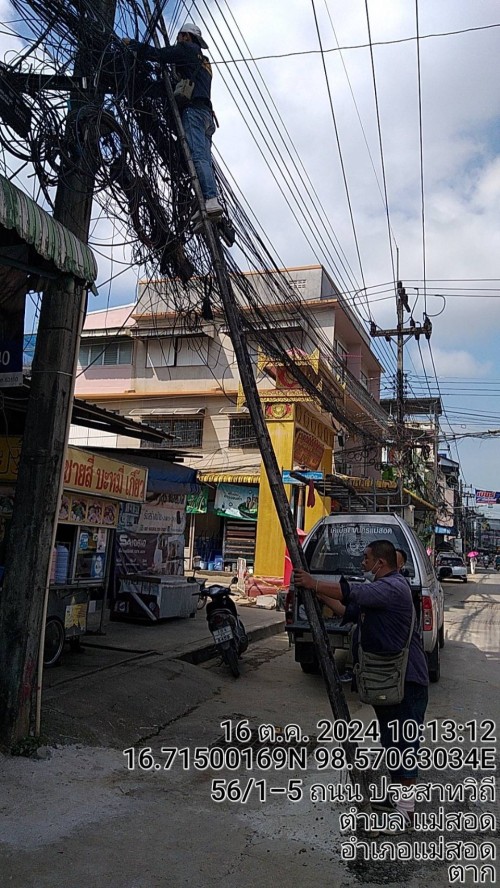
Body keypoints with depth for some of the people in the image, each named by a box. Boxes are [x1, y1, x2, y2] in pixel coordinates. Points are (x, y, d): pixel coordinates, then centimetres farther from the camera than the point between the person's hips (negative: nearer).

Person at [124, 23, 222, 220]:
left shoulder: (188, 49, 10)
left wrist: (131, 43, 15)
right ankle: (211, 203, -18)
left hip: (193, 109, -9)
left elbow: (157, 54, 5)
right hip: (206, 113, 9)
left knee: (198, 155, -23)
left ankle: (211, 200, -39)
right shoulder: (203, 61, 36)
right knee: (204, 158, -5)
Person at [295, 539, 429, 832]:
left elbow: (351, 591, -30)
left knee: (403, 743, -2)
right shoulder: (381, 588, 14)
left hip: (406, 680, -11)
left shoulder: (393, 587, -20)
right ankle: (396, 797, 33)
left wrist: (313, 583, -20)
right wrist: (319, 594, 9)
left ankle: (406, 811, 7)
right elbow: (349, 610, 18)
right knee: (391, 742, 19)